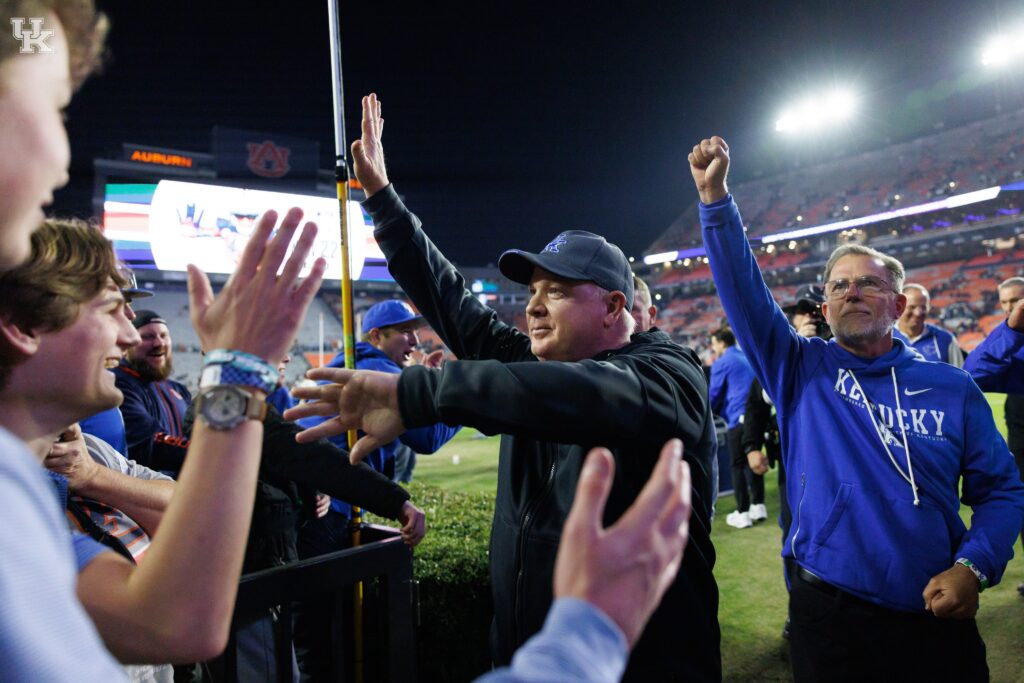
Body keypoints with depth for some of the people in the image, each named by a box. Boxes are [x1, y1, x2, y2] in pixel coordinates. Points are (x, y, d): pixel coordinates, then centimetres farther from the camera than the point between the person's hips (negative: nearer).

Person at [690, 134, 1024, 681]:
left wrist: (974, 567, -10)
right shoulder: (800, 370, -2)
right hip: (828, 614, -1)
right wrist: (715, 198, -17)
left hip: (936, 619, 1)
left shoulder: (951, 388, 1)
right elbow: (741, 288, -10)